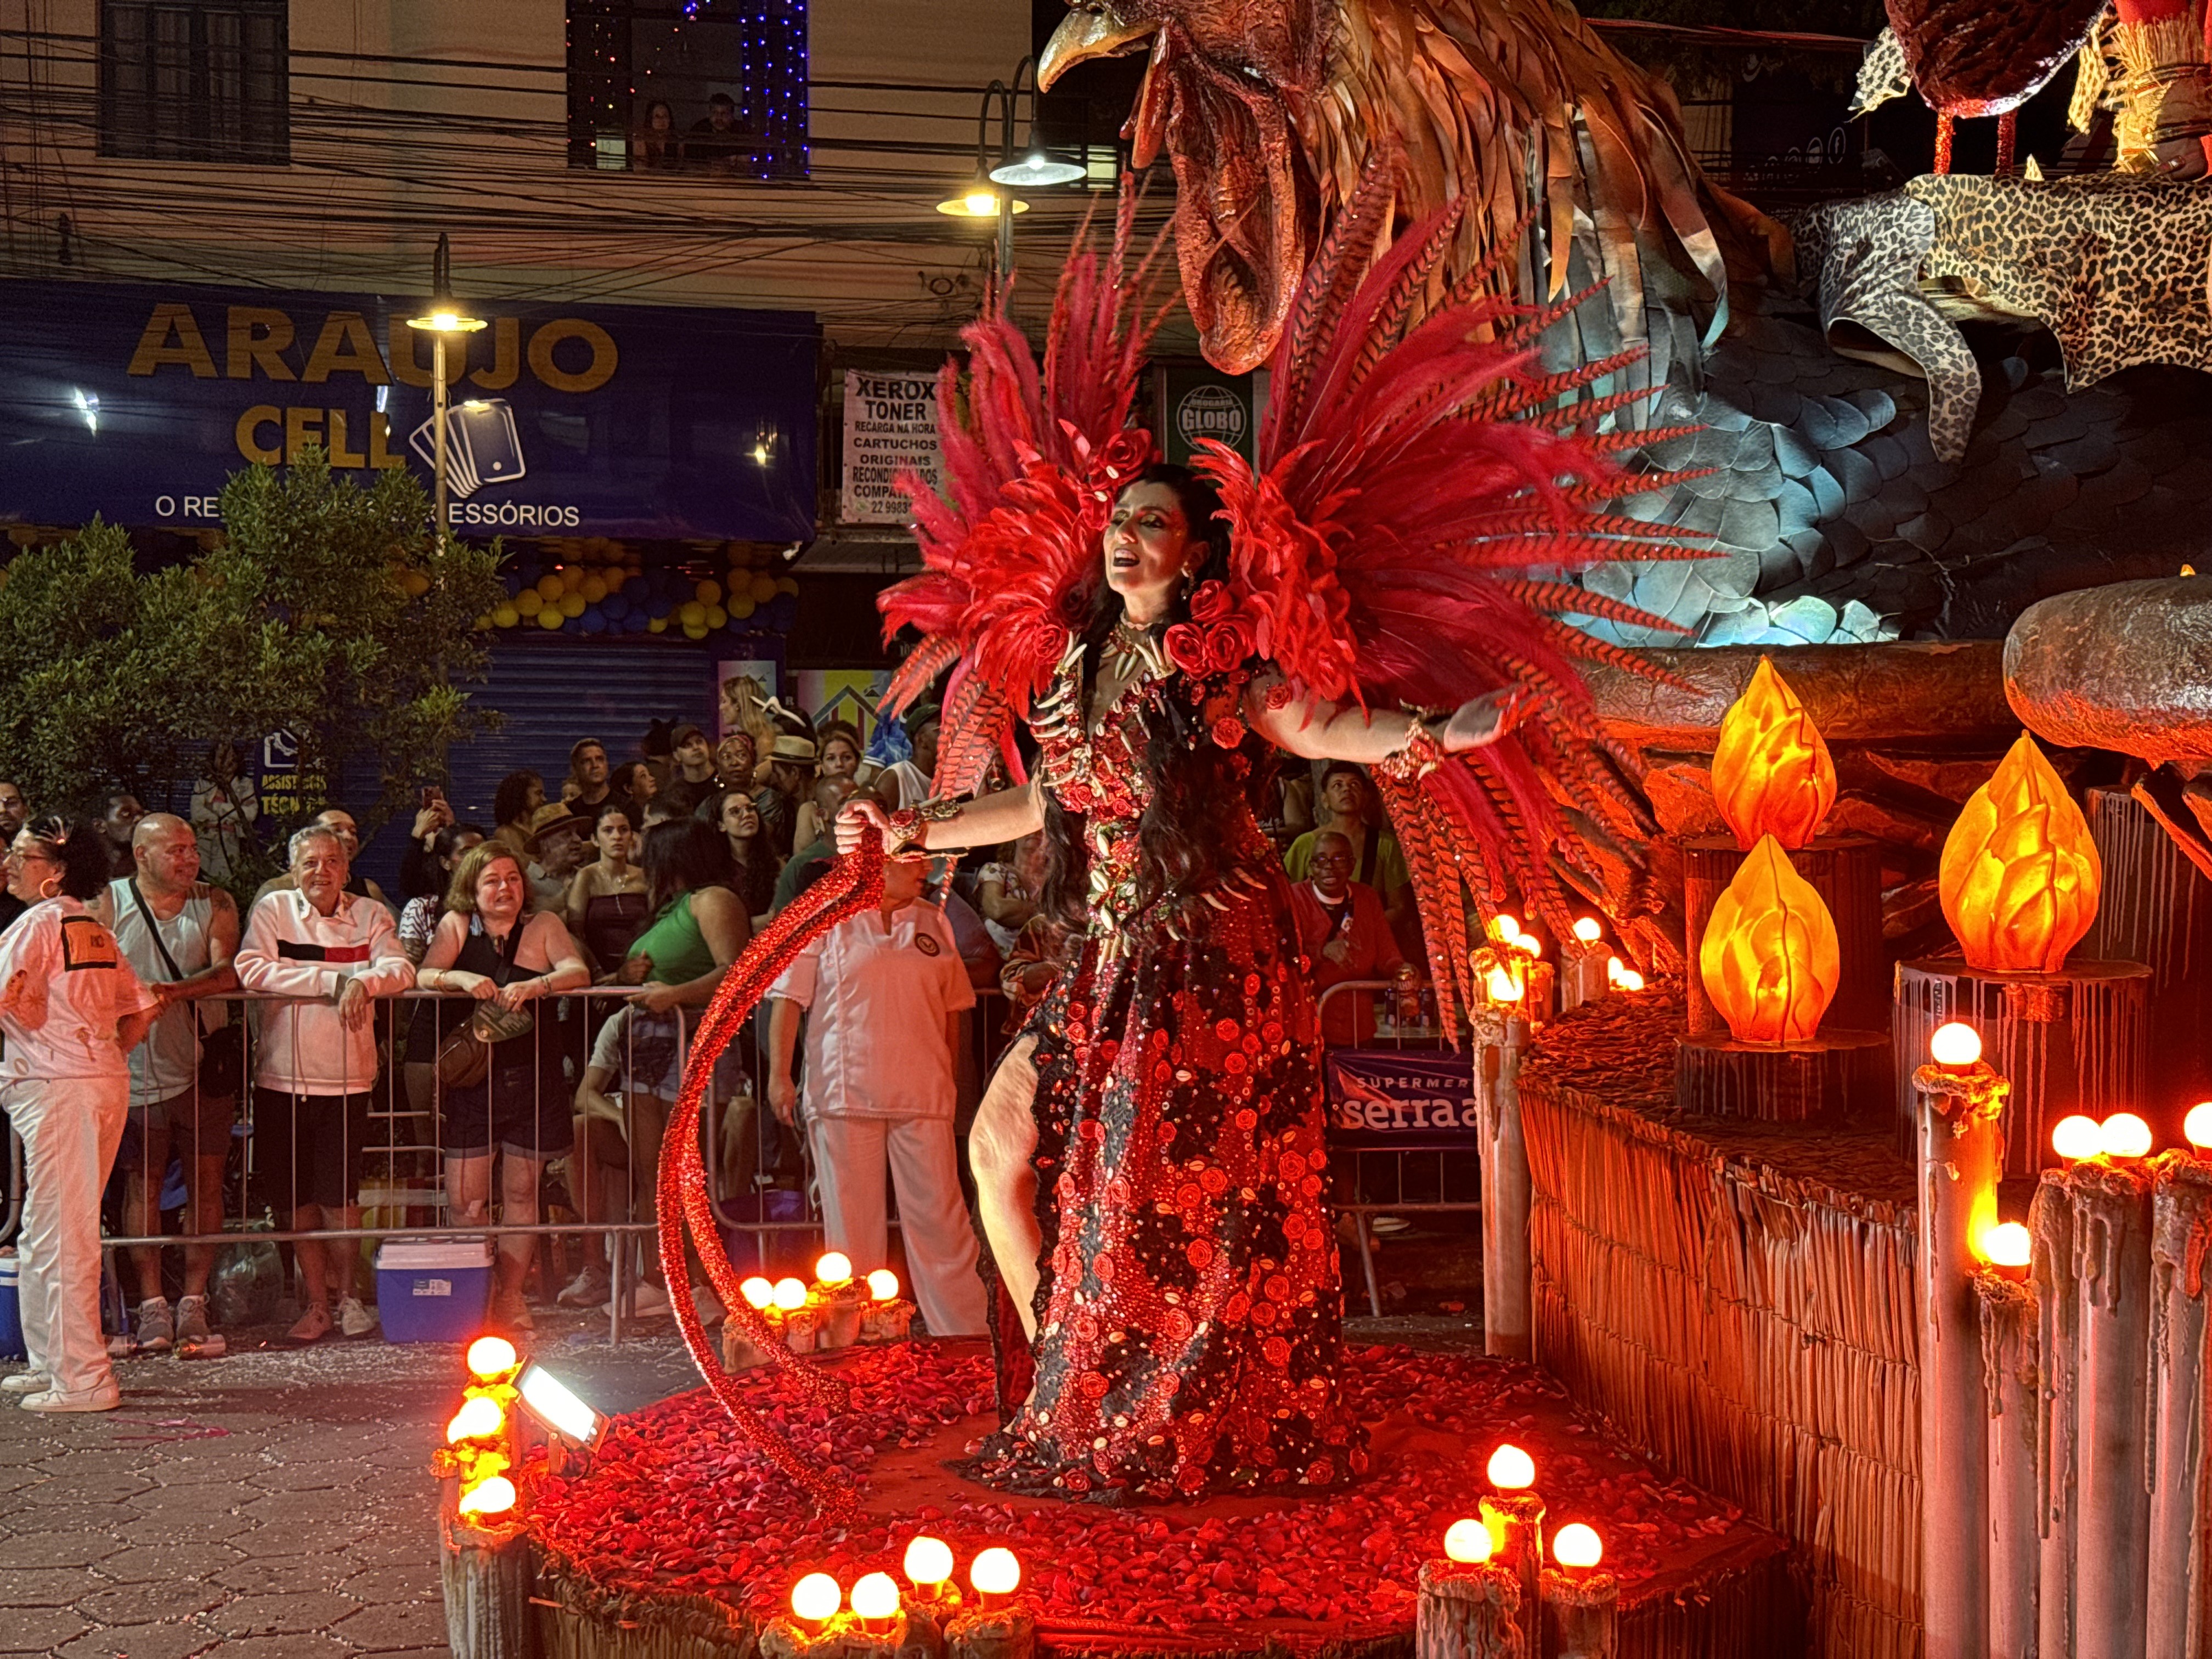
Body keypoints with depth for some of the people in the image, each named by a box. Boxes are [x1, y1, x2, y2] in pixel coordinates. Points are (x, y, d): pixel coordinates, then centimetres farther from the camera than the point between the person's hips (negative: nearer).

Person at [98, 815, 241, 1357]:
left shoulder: (215, 904, 7)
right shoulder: (109, 903, 4)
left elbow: (228, 971, -6)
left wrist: (171, 992, -21)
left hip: (204, 1065, 2)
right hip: (138, 1066, -1)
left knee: (205, 1180, 1)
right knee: (143, 1182, 1)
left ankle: (194, 1301, 8)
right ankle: (151, 1304, 6)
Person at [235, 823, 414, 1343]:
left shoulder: (370, 915, 6)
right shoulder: (273, 910, 1)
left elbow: (401, 969, -5)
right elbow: (252, 970, -14)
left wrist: (364, 981, -27)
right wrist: (335, 980, -17)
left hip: (347, 1080, 0)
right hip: (283, 1077, 0)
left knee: (339, 1198, 1)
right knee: (297, 1200, 7)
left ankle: (347, 1295, 20)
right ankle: (318, 1304, 19)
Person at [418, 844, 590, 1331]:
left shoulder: (544, 925, 5)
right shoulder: (456, 925, 6)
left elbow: (578, 972, -8)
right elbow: (424, 976, -5)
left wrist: (535, 986, -27)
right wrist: (461, 978, -26)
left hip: (533, 1079, 0)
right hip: (472, 1079, 0)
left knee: (520, 1194, 7)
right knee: (463, 1203, -3)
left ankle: (510, 1298, 19)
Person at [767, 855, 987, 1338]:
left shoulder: (933, 924, 14)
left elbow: (952, 1008, 20)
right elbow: (789, 999, 1)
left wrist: (948, 1076, 16)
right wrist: (779, 1074, -6)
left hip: (922, 1096, 2)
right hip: (844, 1095, -2)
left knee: (940, 1220, -2)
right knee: (851, 1225, 2)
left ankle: (966, 1335, 3)